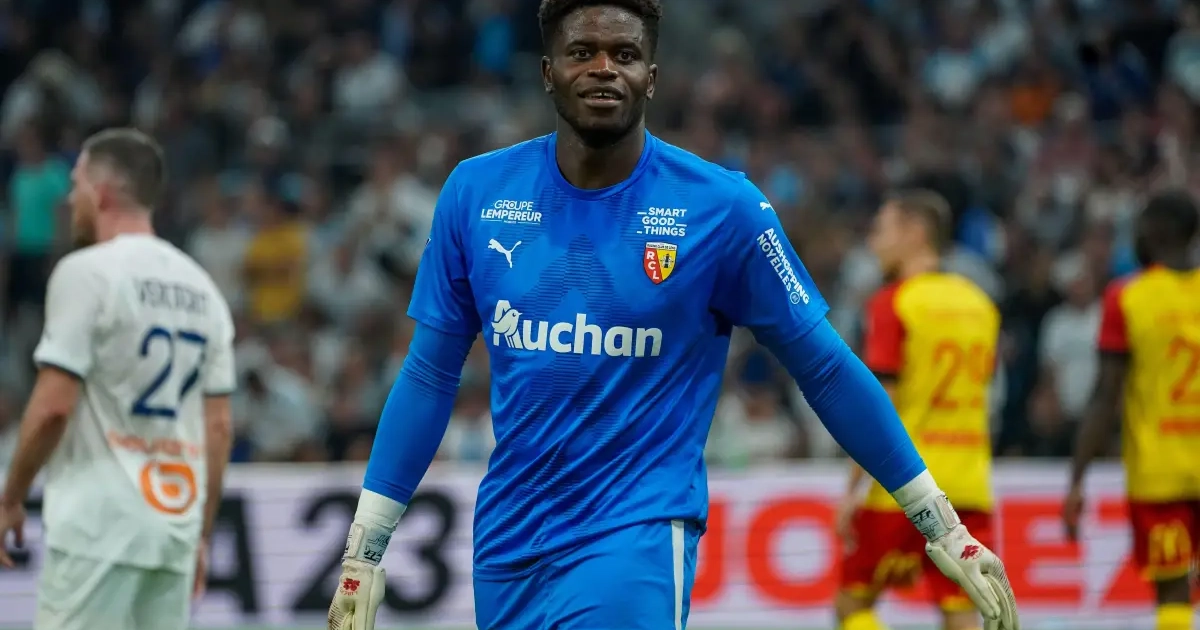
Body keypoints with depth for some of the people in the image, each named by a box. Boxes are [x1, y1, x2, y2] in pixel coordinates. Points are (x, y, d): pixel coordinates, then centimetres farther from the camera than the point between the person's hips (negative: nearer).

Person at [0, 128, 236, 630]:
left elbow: (53, 406, -13)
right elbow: (219, 425, 12)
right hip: (174, 529, 7)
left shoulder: (87, 271, -7)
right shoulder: (201, 286, 13)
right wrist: (201, 533, 17)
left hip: (98, 528, -7)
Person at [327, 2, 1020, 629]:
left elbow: (827, 370, 1)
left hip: (639, 537, -3)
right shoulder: (476, 192, 1)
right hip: (507, 546, 4)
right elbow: (429, 378, 8)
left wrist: (943, 527, 2)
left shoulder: (723, 207, -6)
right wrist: (364, 551, 7)